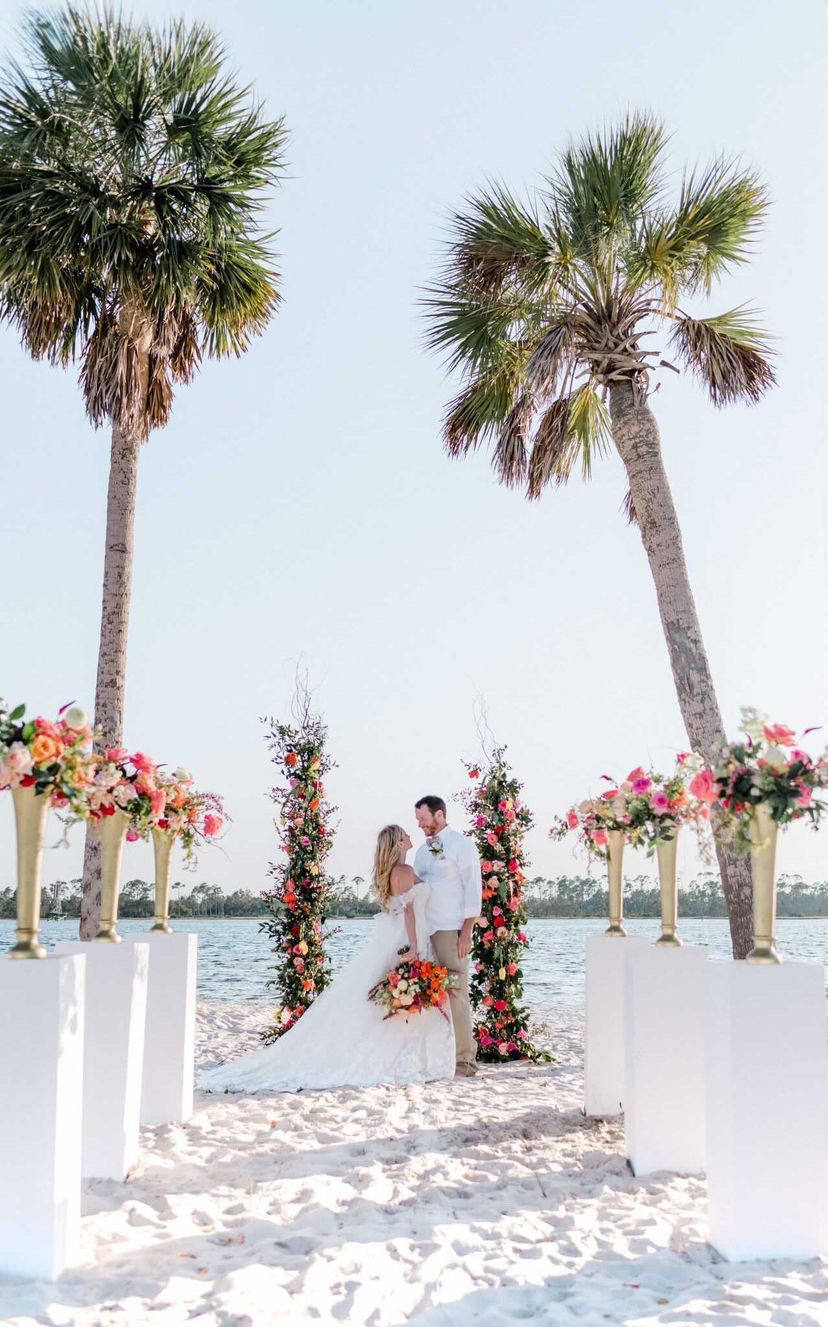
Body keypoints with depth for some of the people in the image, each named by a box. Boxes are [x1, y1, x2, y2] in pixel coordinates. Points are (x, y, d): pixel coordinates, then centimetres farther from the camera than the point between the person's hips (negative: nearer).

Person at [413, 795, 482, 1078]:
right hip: (423, 932, 6)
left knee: (455, 994, -6)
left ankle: (464, 1060, 0)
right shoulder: (422, 850, 18)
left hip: (451, 932, -6)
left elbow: (473, 890, -7)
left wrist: (466, 934, -13)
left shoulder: (461, 845, -2)